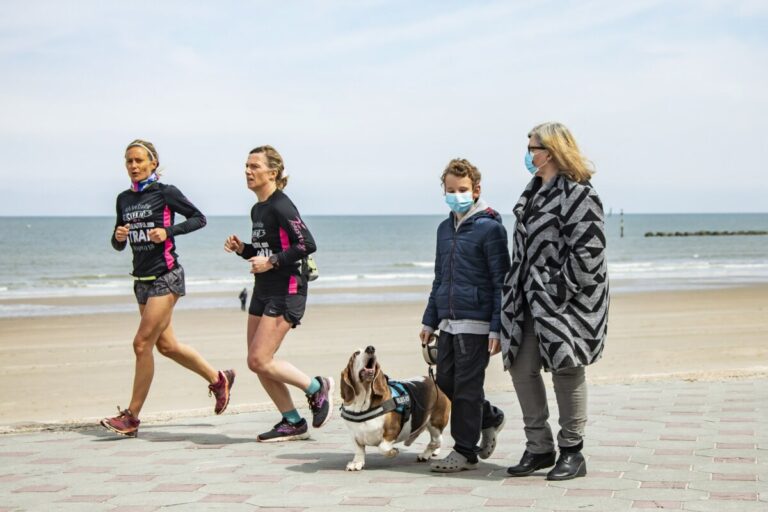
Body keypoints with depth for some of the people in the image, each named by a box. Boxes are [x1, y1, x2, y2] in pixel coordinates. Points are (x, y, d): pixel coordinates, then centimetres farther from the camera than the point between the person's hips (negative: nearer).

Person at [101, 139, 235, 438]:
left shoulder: (165, 193, -6)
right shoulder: (124, 199, 11)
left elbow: (199, 218, -2)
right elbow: (118, 244, 16)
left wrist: (168, 231, -15)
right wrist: (119, 236, -7)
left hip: (166, 277, -7)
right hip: (142, 278, 8)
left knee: (142, 344, -11)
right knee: (166, 345, 13)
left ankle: (131, 417, -5)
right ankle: (218, 379, 33)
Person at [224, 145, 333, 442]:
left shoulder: (280, 207, -14)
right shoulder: (257, 210, 14)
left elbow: (307, 244, -22)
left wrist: (272, 262, -22)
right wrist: (241, 249, 6)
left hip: (286, 292, -10)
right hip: (263, 291, 10)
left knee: (259, 360, -14)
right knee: (258, 363, 7)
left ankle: (317, 388, 5)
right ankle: (292, 422, 16)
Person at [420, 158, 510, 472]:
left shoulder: (490, 228, -9)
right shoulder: (445, 228, 14)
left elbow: (501, 282, -11)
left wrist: (497, 328, -16)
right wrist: (430, 320, 19)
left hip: (476, 322, -7)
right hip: (448, 323, 7)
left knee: (467, 387, -3)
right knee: (445, 383, 10)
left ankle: (466, 452, 7)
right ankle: (490, 419, 32)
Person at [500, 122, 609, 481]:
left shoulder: (578, 194, -13)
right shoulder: (533, 192, 16)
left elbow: (587, 251, -19)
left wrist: (560, 290, -20)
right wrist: (516, 291, 15)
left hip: (567, 302, -9)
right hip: (532, 302, 9)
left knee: (566, 370, -2)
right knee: (521, 368, 7)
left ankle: (572, 453, 10)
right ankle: (539, 448, 19)